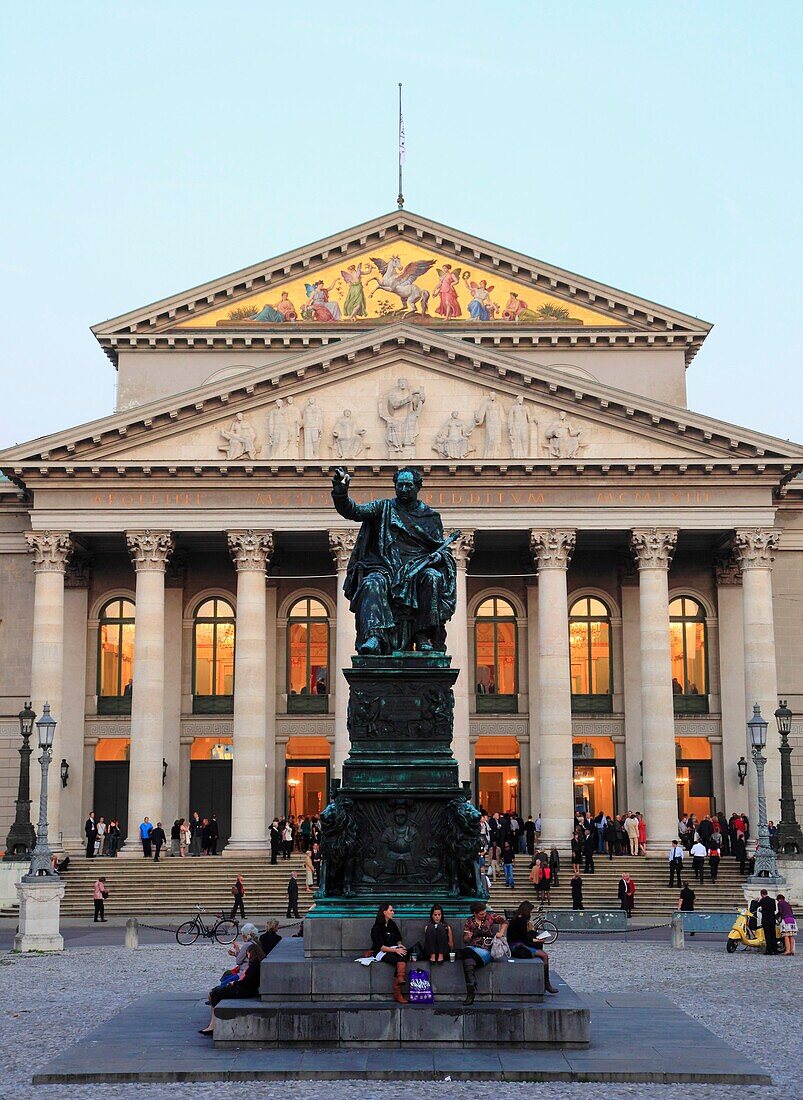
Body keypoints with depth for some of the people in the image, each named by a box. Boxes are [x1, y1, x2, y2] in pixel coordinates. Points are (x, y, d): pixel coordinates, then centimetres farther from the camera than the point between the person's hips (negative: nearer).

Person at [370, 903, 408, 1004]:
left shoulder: (393, 924, 14)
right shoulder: (377, 927, -6)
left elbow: (399, 939, 20)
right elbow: (380, 946, -13)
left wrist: (400, 945, -4)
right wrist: (395, 950, -23)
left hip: (394, 949, 5)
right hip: (381, 952, -5)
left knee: (402, 956, -31)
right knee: (400, 960, -32)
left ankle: (401, 978, -44)